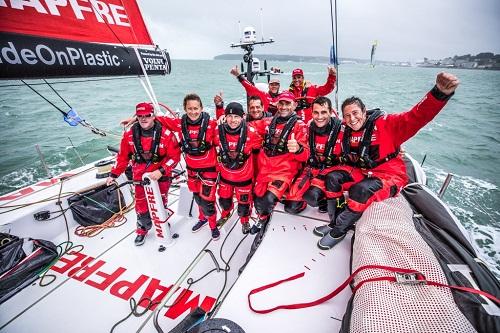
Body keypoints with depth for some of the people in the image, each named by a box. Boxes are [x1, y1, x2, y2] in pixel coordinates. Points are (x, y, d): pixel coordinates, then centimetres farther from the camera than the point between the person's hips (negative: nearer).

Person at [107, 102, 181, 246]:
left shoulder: (166, 134, -17)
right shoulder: (130, 134, -6)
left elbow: (175, 156, -14)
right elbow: (123, 156, 4)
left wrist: (161, 171, -22)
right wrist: (114, 174, 5)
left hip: (161, 174, -2)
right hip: (140, 175, 2)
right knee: (141, 204, 11)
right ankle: (142, 230, 37)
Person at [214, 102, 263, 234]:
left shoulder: (250, 132, -23)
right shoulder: (218, 131, -14)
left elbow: (258, 146, -3)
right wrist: (218, 166, 11)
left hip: (244, 176, -2)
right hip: (225, 175, 3)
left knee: (244, 202, 15)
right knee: (224, 200, 24)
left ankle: (245, 221, 49)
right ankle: (226, 213, 60)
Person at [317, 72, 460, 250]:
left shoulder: (385, 124, -13)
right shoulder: (347, 133, 2)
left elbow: (415, 118, -28)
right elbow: (345, 157, 13)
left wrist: (439, 94, -43)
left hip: (390, 176, -5)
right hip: (362, 174, 6)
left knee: (360, 190, -33)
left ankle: (339, 230, -10)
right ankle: (335, 219, -1)